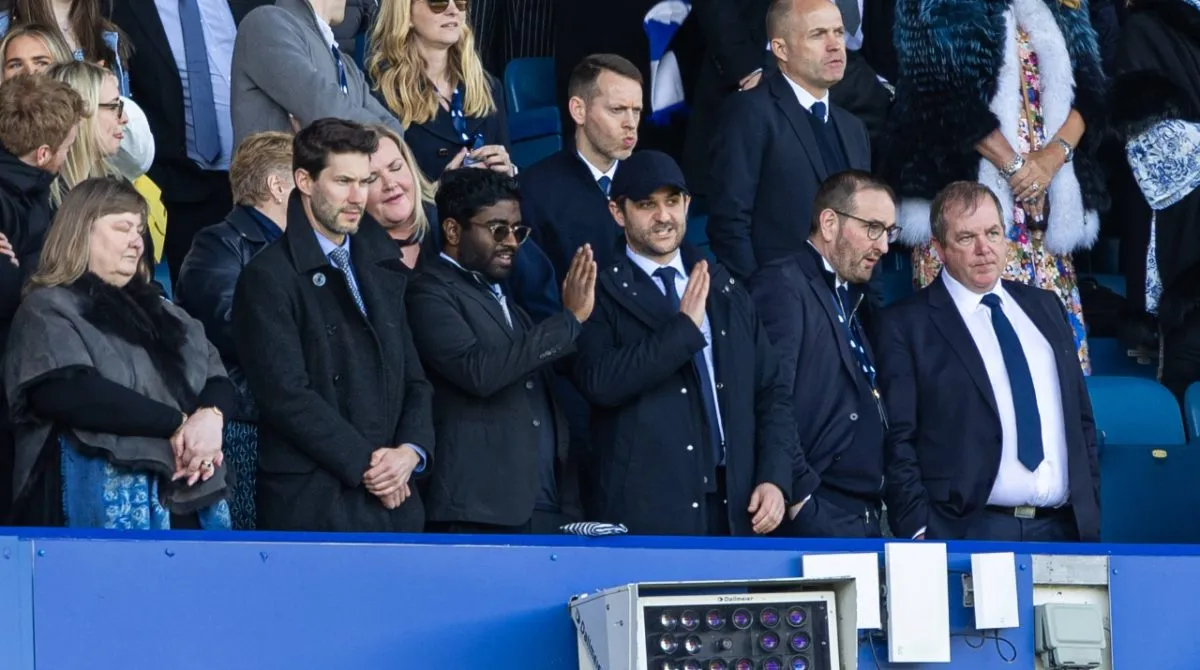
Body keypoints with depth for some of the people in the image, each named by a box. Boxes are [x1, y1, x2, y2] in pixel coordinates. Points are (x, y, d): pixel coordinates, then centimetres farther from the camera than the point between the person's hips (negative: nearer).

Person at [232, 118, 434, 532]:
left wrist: (412, 450, -2)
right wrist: (364, 464, -11)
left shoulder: (380, 269, 18)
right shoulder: (269, 277, -4)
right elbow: (286, 395, -12)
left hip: (394, 499, 6)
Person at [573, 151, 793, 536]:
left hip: (736, 510, 4)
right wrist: (684, 326, -15)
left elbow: (771, 393, 17)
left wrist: (774, 479, 3)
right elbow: (599, 382, -17)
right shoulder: (602, 295, 1)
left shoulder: (725, 291, 16)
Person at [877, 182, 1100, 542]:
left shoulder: (1044, 307, 17)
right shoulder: (907, 325, 0)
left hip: (1062, 527, 5)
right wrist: (919, 534, -13)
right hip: (968, 533, -5)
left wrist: (1090, 511, 12)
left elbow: (1081, 418, 20)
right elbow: (899, 441, -5)